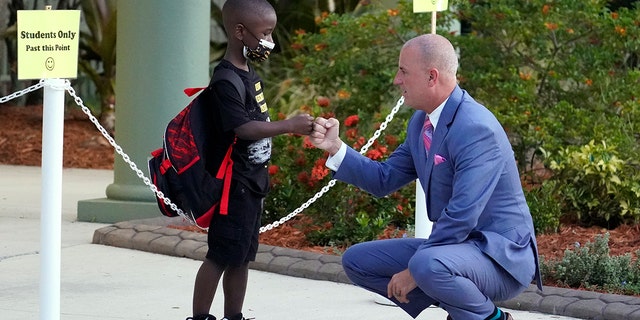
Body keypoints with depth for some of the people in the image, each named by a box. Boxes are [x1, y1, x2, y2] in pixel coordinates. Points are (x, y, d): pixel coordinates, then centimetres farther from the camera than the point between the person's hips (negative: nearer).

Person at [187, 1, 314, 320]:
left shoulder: (250, 75, 12)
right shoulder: (225, 81, -18)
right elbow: (242, 128, -27)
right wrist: (289, 125, -30)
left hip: (252, 182, 9)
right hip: (232, 185, -9)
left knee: (242, 256, 14)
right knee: (221, 255, -5)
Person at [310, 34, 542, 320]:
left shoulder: (476, 128, -24)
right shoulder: (421, 122, 7)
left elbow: (461, 216, -28)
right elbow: (384, 180, 14)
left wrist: (413, 270, -21)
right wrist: (335, 147, 2)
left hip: (501, 257, -9)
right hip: (456, 246, 9)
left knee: (428, 265, -39)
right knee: (356, 261, 8)